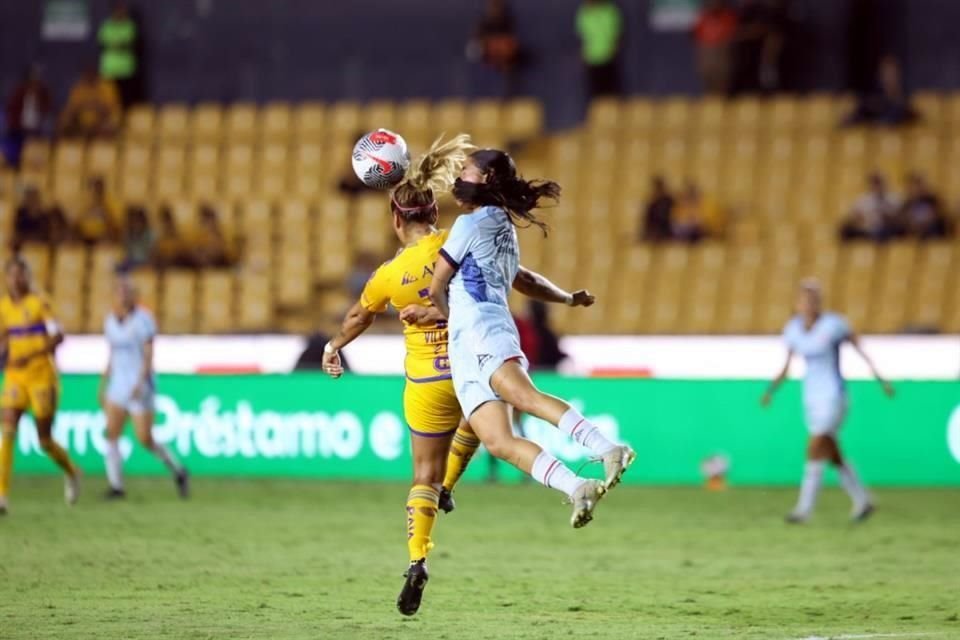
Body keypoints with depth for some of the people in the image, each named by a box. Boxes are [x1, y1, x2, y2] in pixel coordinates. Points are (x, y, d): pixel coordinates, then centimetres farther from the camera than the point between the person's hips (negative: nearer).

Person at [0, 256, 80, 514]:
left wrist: (30, 356, -27)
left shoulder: (39, 303, -10)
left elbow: (58, 337, -18)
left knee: (45, 440, 3)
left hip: (42, 376, -4)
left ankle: (71, 473, 35)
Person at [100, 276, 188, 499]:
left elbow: (148, 355, -16)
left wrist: (140, 383, -27)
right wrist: (103, 386, 16)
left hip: (141, 386, -6)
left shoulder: (143, 319, -11)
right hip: (118, 385, 6)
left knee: (145, 439, -6)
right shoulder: (110, 321, 8)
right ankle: (116, 486, -7)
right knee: (111, 433, -10)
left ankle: (178, 472, 16)